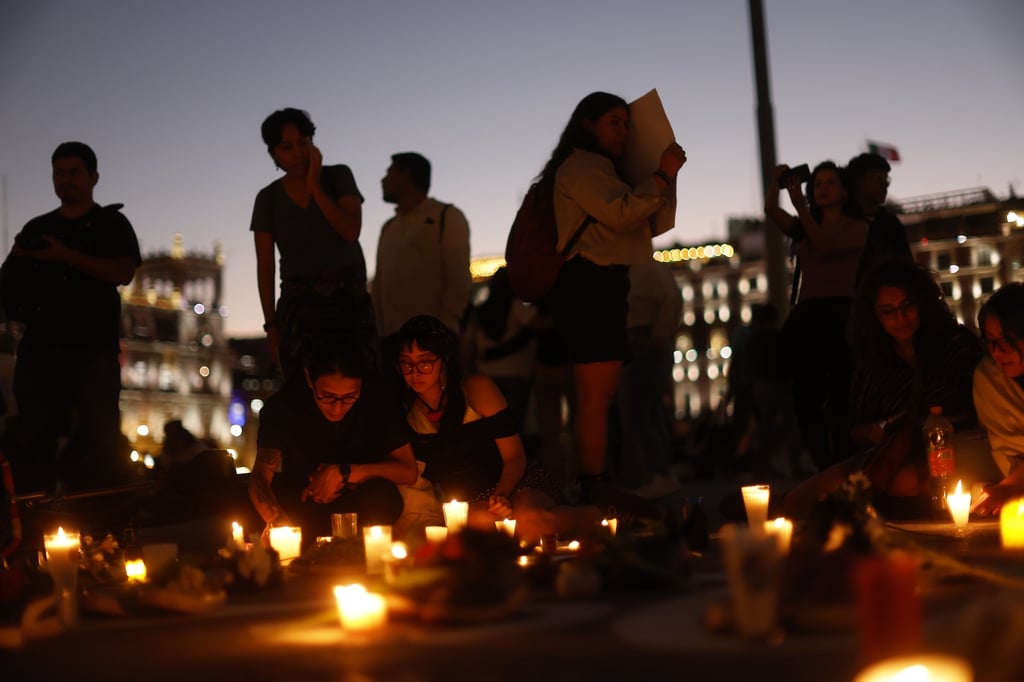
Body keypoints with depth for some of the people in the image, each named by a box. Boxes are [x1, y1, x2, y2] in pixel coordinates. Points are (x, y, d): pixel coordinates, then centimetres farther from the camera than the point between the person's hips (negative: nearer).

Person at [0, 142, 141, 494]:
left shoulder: (111, 223, 9)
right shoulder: (37, 228, 20)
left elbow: (123, 273, -8)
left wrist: (67, 256, -14)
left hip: (93, 347, -4)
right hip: (40, 346, 4)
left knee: (100, 435, -12)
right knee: (32, 436, 0)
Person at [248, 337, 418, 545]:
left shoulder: (377, 395, -16)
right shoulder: (283, 404, -19)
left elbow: (408, 471, -14)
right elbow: (260, 477, -27)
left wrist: (344, 473, -24)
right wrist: (276, 521, -49)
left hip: (360, 502, 0)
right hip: (299, 502, 0)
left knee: (384, 496, -33)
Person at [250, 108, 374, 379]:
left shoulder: (338, 176, 6)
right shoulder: (268, 198, 6)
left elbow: (351, 231, -8)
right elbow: (265, 267, 5)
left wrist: (314, 187, -8)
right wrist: (271, 324, -2)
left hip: (351, 300, 0)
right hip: (299, 306, 0)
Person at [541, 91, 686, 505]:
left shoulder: (603, 170, 29)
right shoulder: (581, 166, -2)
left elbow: (656, 223, 24)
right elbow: (621, 214, -17)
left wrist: (667, 176, 12)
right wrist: (661, 175, -11)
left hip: (602, 287, 11)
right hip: (589, 283, -11)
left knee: (599, 397, 8)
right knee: (596, 397, -15)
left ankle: (595, 489, 9)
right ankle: (594, 489, -18)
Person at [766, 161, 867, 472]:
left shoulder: (856, 228, 10)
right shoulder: (804, 228, 24)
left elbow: (826, 246, -8)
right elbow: (770, 209, 8)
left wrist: (800, 205, -15)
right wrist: (777, 180, -8)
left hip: (841, 316, -5)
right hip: (806, 318, 5)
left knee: (840, 400, -13)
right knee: (806, 401, -5)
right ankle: (826, 471, -1)